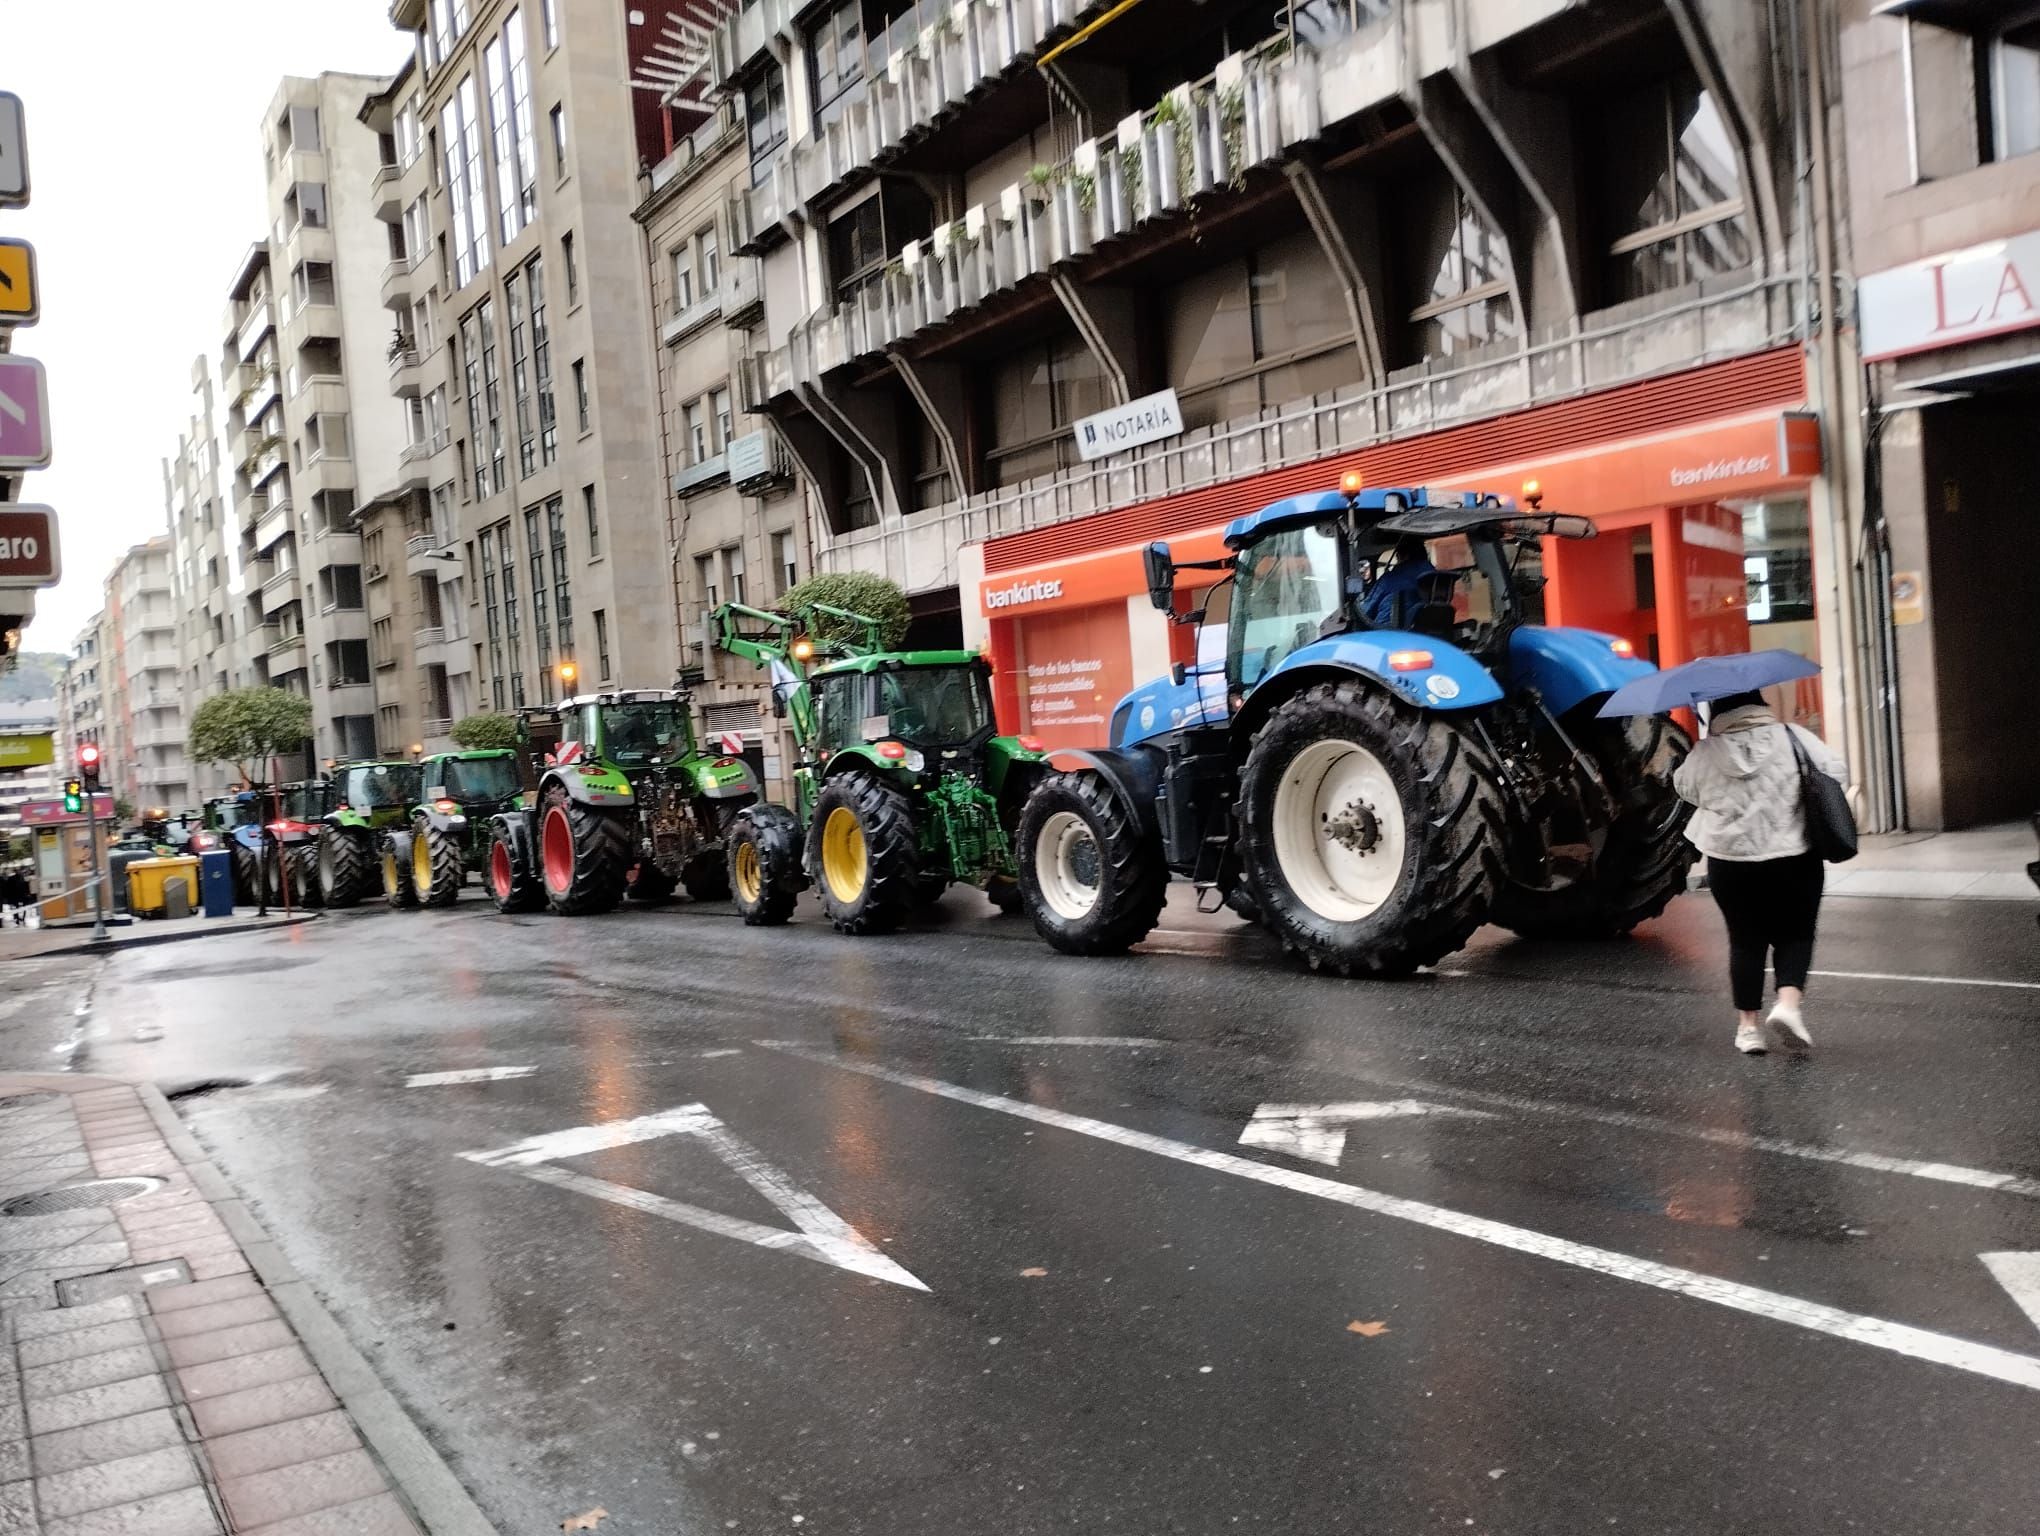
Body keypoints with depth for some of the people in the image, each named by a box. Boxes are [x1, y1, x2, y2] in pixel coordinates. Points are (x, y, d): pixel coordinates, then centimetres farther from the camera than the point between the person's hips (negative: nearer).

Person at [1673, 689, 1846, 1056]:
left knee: (1745, 941, 11)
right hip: (1795, 859, -1)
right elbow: (1834, 774, -1)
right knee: (1795, 935, 13)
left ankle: (1748, 1025, 13)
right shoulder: (1794, 737, -5)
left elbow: (1684, 786, 11)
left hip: (1730, 862, 1)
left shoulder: (1704, 753, -5)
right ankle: (1789, 1003, -9)